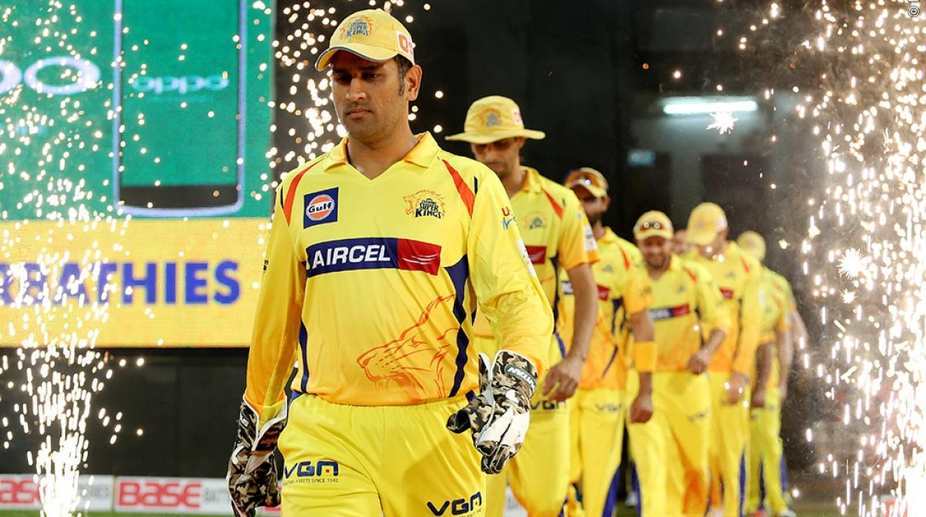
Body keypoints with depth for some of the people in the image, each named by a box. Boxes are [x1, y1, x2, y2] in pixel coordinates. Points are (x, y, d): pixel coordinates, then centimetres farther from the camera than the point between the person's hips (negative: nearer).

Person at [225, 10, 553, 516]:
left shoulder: (467, 185, 4)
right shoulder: (300, 191, 12)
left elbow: (520, 300, -1)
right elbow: (275, 323, 19)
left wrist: (515, 383, -19)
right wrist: (255, 434, 22)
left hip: (436, 432, -1)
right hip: (324, 432, 1)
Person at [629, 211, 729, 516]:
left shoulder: (694, 276, 1)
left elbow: (720, 322, 1)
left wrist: (708, 351, -19)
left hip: (687, 380, 0)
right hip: (644, 381, 0)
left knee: (695, 463, 9)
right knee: (652, 465, -13)